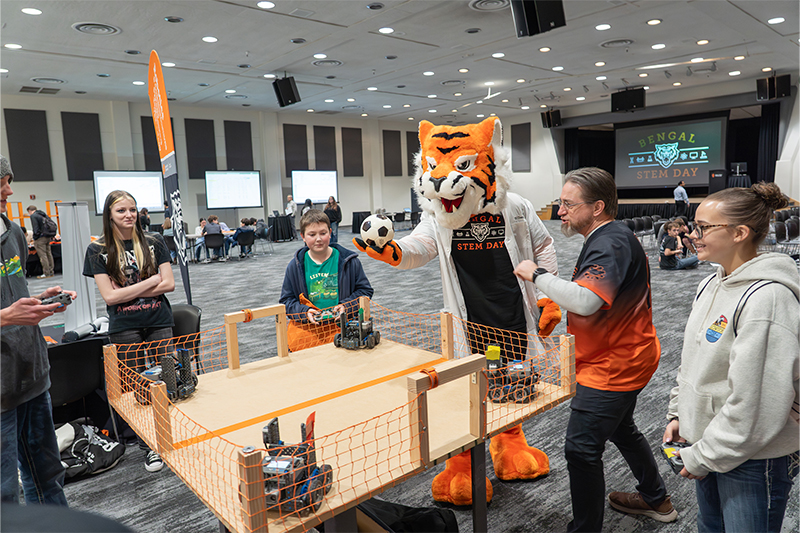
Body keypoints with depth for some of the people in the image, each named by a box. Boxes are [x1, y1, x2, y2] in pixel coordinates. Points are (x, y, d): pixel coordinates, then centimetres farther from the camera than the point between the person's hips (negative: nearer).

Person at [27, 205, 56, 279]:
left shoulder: (33, 216, -6)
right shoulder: (44, 214, 17)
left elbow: (36, 228, -14)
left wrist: (35, 237, -8)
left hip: (41, 237, -8)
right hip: (48, 237, 8)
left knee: (43, 256, -6)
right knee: (49, 254, 12)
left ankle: (46, 273, -6)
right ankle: (51, 272, 15)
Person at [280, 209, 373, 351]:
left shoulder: (349, 261, 4)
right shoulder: (295, 266, 8)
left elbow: (365, 290, 9)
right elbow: (287, 300, 13)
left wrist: (346, 306, -7)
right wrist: (305, 312, -6)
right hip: (306, 326, 2)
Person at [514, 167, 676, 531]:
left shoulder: (612, 244, -24)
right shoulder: (607, 238, 11)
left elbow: (585, 300, -38)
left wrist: (536, 275, -27)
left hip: (614, 365, -11)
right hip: (621, 358, 11)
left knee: (582, 449, -5)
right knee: (621, 429, 28)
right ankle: (656, 500, 48)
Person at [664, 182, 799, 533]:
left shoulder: (767, 297, -25)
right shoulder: (711, 284, 3)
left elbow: (755, 402, -27)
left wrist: (702, 458, -19)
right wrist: (678, 412, 9)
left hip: (753, 459, -8)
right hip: (709, 439, 8)